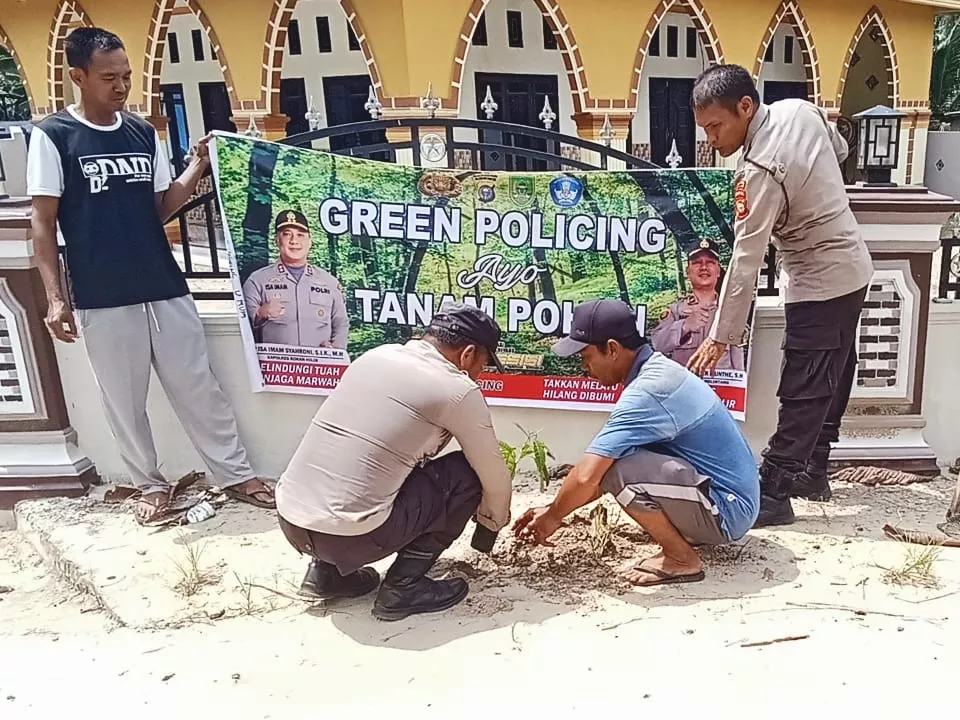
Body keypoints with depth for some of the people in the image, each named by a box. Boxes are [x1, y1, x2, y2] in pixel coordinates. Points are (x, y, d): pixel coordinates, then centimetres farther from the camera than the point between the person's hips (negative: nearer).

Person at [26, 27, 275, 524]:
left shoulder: (144, 133, 8)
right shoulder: (52, 137, -3)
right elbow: (43, 223, -4)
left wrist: (200, 167, -3)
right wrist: (54, 297, -11)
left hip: (166, 289, 3)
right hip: (102, 300, -3)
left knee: (199, 389, 8)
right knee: (124, 402, 9)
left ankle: (236, 475, 20)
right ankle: (151, 485, 28)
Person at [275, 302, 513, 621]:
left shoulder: (375, 355, 14)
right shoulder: (458, 390, -5)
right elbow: (494, 477, 7)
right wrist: (492, 525, 29)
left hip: (289, 518, 7)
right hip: (350, 535, -7)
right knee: (465, 475, 7)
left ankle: (326, 570, 22)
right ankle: (404, 586, 10)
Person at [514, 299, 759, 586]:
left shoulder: (646, 392, -25)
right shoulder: (657, 370, 6)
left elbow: (586, 477, -27)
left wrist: (553, 517, -7)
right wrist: (553, 509, 9)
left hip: (726, 509, -10)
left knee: (618, 467, -25)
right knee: (608, 462, 13)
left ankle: (681, 559, -5)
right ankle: (690, 533, 15)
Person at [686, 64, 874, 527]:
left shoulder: (760, 171, -26)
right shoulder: (801, 110, -2)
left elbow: (745, 262, -25)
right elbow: (840, 151, 19)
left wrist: (721, 337, -20)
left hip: (821, 282, -10)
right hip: (851, 267, 10)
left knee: (802, 392, -5)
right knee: (832, 379, 16)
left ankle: (772, 493, 2)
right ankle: (813, 470, 30)